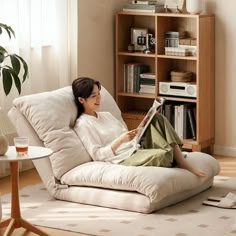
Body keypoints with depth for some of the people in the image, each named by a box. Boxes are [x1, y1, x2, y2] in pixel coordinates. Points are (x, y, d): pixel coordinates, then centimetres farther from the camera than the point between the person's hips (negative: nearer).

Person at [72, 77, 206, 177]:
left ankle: (181, 161, -14)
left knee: (157, 118, -8)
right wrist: (120, 140, -22)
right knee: (163, 155, -35)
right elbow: (97, 155, -12)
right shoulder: (82, 125, -3)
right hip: (123, 159, -9)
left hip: (136, 149, 9)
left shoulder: (106, 115, 23)